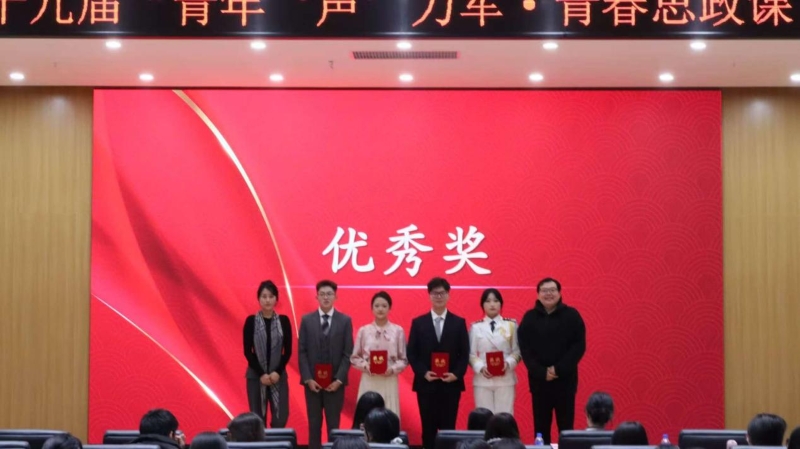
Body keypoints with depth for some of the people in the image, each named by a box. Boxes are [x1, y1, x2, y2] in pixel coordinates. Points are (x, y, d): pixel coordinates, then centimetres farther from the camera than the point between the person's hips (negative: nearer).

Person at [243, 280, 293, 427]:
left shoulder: (284, 320, 4)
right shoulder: (251, 321, 0)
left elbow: (288, 351, 2)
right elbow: (247, 351, -2)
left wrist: (277, 372, -11)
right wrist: (261, 374, -10)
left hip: (278, 376, 1)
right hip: (256, 376, -1)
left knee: (280, 418, -7)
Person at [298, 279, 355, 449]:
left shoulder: (345, 321, 3)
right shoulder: (307, 320, 5)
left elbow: (348, 353, -1)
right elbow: (302, 352, 2)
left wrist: (339, 379, -10)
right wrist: (308, 379, -8)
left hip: (335, 382, -1)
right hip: (312, 381, 1)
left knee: (333, 425, 2)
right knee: (314, 424, 4)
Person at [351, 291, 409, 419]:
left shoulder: (398, 331, 1)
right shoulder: (364, 331, 3)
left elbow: (404, 359, 5)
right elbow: (354, 358, 9)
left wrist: (392, 369, -12)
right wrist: (365, 366, -9)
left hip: (389, 382, 0)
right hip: (369, 381, 1)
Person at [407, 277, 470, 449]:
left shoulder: (459, 323, 7)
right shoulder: (418, 323, 6)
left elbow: (465, 354, 4)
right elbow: (411, 354, 3)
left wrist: (456, 374, -11)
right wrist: (423, 373, -11)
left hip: (451, 384, 0)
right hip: (426, 384, 0)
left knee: (448, 427, 1)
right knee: (428, 428, 3)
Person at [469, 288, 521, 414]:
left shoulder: (511, 325, 4)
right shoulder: (476, 327, 4)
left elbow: (517, 351, 4)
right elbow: (471, 354, 3)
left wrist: (508, 363, -14)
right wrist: (481, 368, -14)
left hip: (505, 379, 0)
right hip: (482, 380, 0)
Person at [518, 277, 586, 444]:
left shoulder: (571, 315, 0)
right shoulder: (529, 318, 4)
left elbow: (579, 346, -4)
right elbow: (525, 349, 0)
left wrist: (559, 369, -14)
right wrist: (541, 372, -13)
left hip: (565, 379, -1)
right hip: (539, 380, 1)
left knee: (566, 426, 2)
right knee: (541, 427, 5)